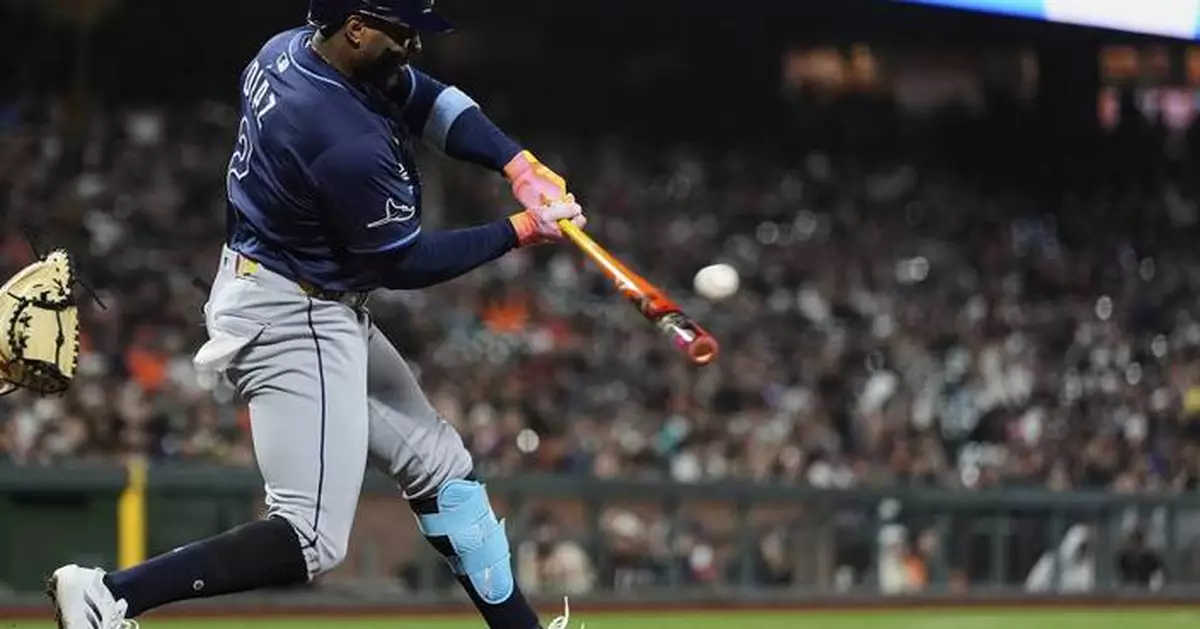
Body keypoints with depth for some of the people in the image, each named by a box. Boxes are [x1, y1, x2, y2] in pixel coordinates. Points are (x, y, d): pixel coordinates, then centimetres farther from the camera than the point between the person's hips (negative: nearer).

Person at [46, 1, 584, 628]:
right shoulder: (349, 143, -29)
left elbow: (429, 99, 6)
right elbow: (404, 264, -16)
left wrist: (519, 165, -7)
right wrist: (518, 230, -7)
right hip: (292, 323, -11)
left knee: (438, 463, 18)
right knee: (314, 540, -13)